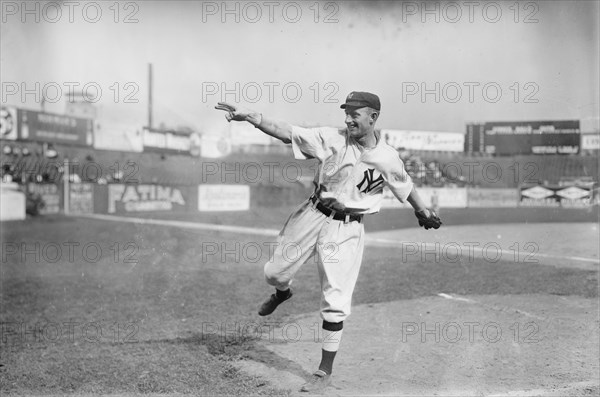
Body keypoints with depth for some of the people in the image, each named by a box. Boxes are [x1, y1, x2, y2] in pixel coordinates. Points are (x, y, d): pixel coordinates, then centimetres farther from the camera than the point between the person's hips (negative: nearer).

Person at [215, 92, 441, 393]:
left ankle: (325, 371, 12)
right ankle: (282, 293, 52)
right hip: (313, 215, 2)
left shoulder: (388, 158, -8)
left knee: (335, 302, -3)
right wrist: (251, 117, -29)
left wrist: (424, 212, 16)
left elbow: (406, 188, 10)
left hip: (347, 229, -2)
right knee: (275, 272, 12)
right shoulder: (331, 139, -9)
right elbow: (286, 132, -17)